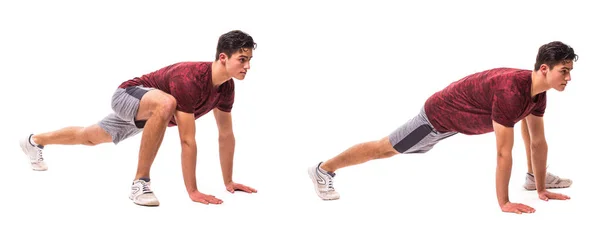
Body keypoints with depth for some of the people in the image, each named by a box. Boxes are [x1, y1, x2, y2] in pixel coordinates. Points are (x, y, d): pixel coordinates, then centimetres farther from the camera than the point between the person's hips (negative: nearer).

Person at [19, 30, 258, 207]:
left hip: (145, 114, 9)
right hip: (128, 95, -9)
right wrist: (192, 192, -37)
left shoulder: (226, 86, -15)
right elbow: (187, 140, -39)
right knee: (166, 104, -42)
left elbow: (226, 135, -4)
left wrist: (228, 182, -3)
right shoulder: (189, 80, -39)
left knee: (90, 137, 30)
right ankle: (140, 182, -30)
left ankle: (34, 141, 58)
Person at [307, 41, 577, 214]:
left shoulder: (538, 90, -12)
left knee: (528, 124, 9)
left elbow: (538, 142, -2)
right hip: (440, 114, -8)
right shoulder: (511, 91, -39)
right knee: (385, 148, 5)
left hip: (464, 115, 9)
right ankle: (323, 169, 20)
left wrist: (542, 188, -1)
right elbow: (503, 152, -36)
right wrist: (504, 203, -31)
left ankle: (534, 176, 21)